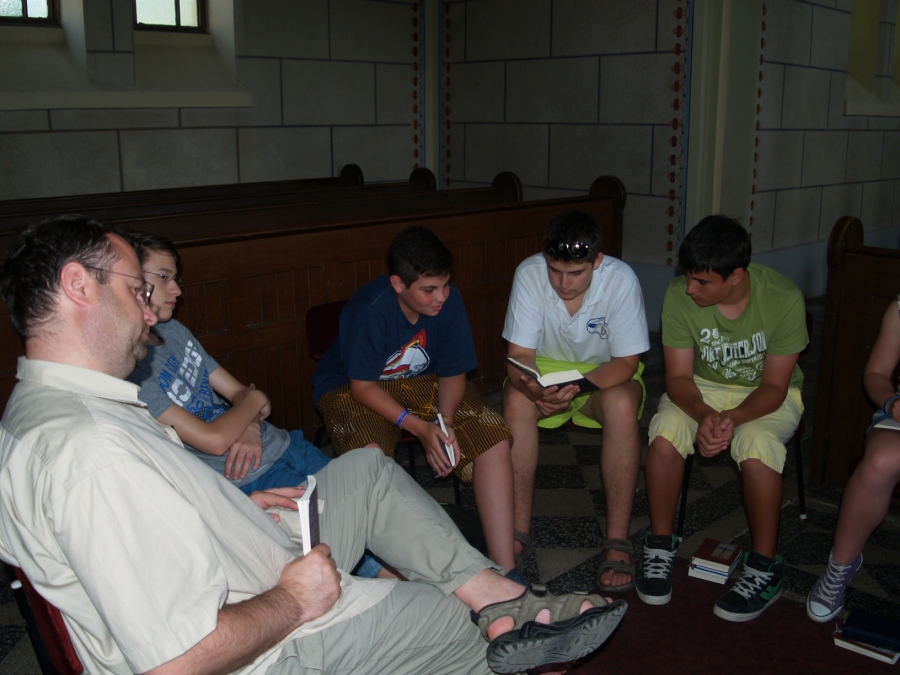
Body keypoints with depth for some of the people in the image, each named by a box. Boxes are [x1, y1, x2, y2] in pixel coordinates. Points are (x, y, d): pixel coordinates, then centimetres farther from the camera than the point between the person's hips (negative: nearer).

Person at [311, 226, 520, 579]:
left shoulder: (449, 301, -16)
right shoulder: (369, 309, -29)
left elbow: (452, 373, -7)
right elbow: (362, 387, -22)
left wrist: (445, 422, -26)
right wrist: (419, 427, -32)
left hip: (420, 382, 4)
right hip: (349, 387, -4)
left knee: (494, 439, -17)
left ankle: (504, 568, -16)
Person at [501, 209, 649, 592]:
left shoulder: (621, 280, -24)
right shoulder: (529, 274, -21)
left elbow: (626, 362, -20)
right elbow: (519, 354, -18)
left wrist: (578, 386, -39)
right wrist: (534, 389, -41)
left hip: (606, 373, -1)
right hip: (545, 369, 1)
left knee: (621, 406, -34)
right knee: (516, 402, -31)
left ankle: (617, 541, -25)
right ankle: (519, 530, -20)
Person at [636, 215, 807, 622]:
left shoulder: (784, 299, -24)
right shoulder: (679, 295, -20)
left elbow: (774, 386, -18)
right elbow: (678, 377, -14)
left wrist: (732, 417, -37)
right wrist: (704, 415, -36)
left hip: (768, 395, -2)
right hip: (703, 388, 2)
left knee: (756, 447, -34)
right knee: (664, 434, -29)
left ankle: (765, 568, -12)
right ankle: (660, 545, -7)